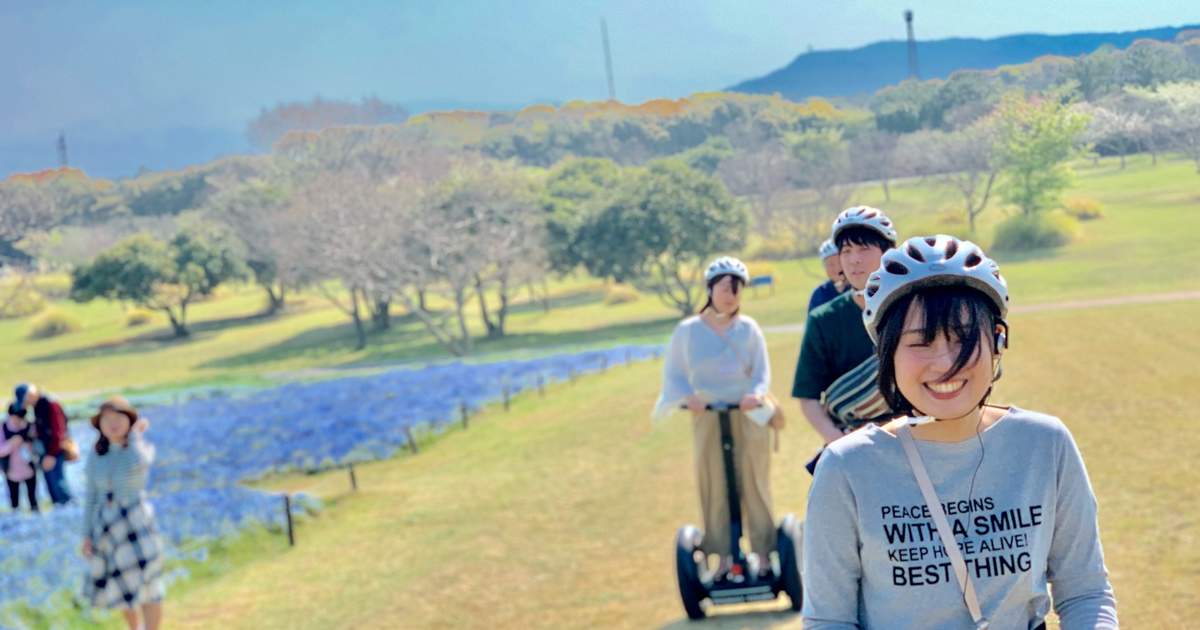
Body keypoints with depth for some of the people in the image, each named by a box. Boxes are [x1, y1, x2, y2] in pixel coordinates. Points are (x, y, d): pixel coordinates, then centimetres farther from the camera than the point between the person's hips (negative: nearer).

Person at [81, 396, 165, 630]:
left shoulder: (143, 447, -8)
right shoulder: (96, 455, 2)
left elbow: (138, 464, -33)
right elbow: (91, 496, 7)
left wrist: (135, 435, -17)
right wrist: (87, 534, 4)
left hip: (137, 525, -4)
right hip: (107, 527, 4)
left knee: (147, 587, -5)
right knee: (121, 587, 15)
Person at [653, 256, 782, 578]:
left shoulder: (748, 328, 2)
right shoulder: (687, 331, 4)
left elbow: (762, 371, 0)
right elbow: (673, 375, 3)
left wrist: (756, 394, -22)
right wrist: (687, 396, -17)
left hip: (749, 415, 0)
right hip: (707, 417, 1)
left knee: (753, 484, 2)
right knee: (713, 487, 1)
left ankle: (762, 554, 10)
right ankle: (724, 556, 9)